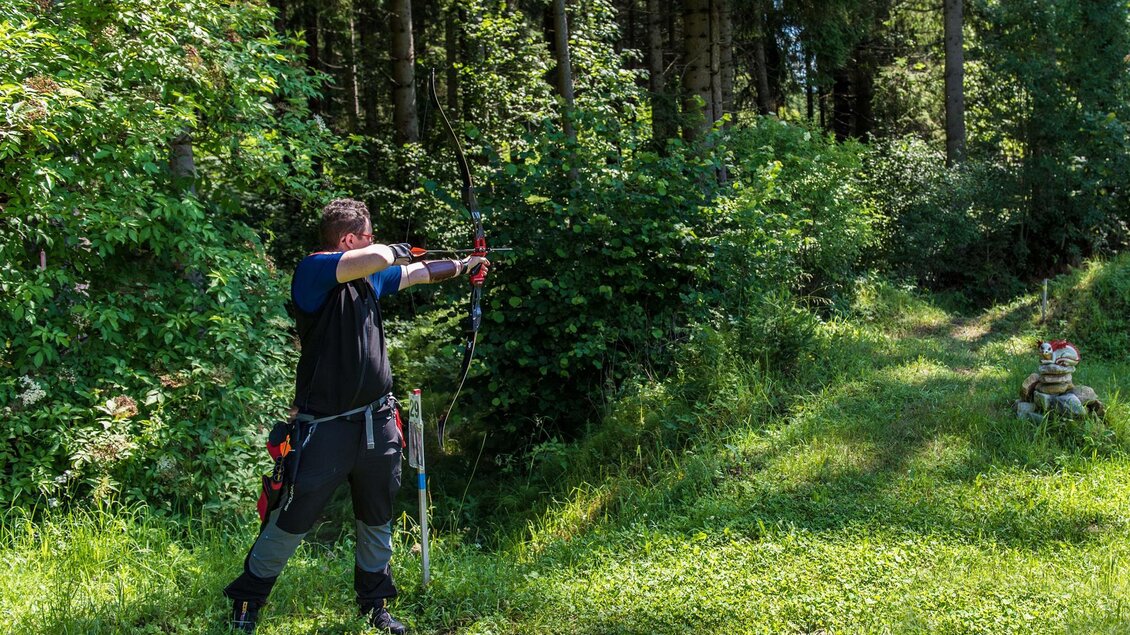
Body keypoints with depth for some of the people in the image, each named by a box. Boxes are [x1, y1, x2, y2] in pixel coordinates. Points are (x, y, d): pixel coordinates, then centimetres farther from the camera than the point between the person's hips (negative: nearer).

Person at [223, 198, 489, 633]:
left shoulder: (372, 276, 8)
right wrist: (394, 250, -10)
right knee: (292, 520, 4)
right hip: (324, 428, -7)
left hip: (376, 421, 7)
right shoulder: (314, 270, -16)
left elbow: (418, 274, 26)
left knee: (377, 517, 18)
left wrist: (463, 266, 34)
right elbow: (376, 258, -32)